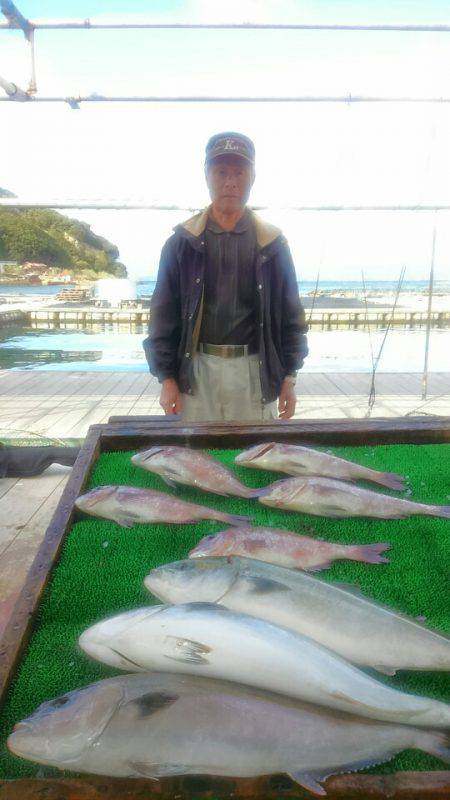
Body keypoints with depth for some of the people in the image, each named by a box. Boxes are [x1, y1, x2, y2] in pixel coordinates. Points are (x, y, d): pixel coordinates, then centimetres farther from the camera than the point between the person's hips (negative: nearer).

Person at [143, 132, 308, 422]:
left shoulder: (273, 243, 6)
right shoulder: (182, 242, 5)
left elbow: (291, 316, 9)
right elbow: (164, 317, 5)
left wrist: (289, 376, 4)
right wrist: (166, 378, -1)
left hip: (255, 369, 1)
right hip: (197, 368, 0)